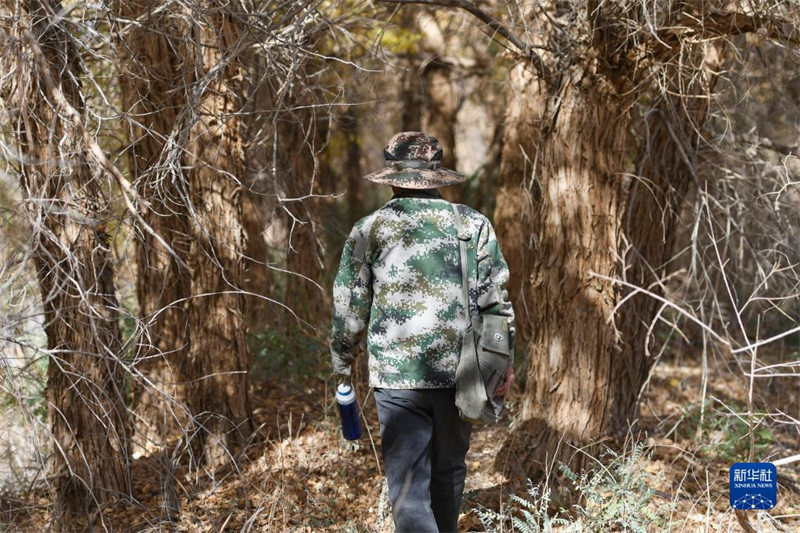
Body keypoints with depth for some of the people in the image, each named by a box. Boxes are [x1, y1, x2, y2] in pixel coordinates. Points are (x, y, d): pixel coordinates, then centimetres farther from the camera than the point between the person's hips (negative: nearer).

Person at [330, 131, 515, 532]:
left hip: (397, 375, -2)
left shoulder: (369, 230, 0)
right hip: (459, 372, 2)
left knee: (407, 482, -2)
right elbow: (495, 300, 1)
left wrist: (342, 362, 17)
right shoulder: (473, 224, 2)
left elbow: (349, 306, 3)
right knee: (449, 469, 20)